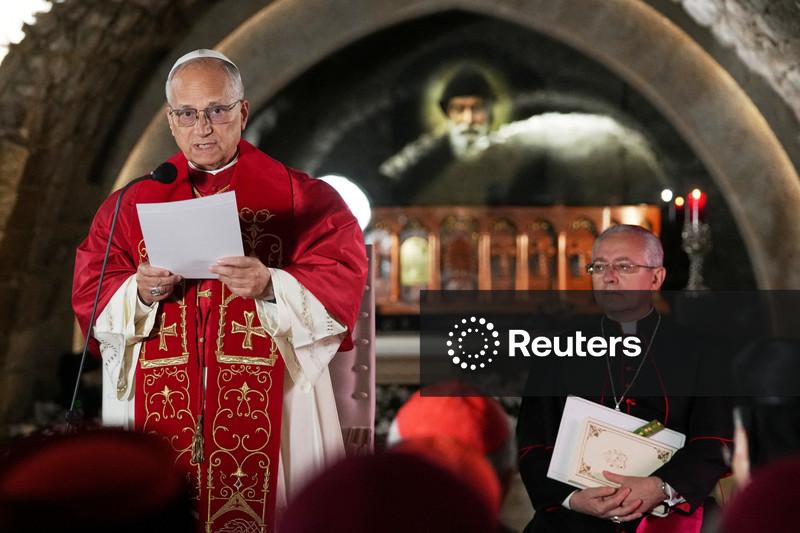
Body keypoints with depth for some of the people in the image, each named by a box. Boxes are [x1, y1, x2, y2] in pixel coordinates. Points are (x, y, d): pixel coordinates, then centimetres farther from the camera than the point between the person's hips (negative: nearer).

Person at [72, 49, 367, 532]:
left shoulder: (297, 197, 4)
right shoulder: (133, 202, 10)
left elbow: (342, 283, -6)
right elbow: (90, 294, 5)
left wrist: (271, 287, -22)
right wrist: (139, 293, -15)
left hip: (267, 401, -2)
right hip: (161, 401, 2)